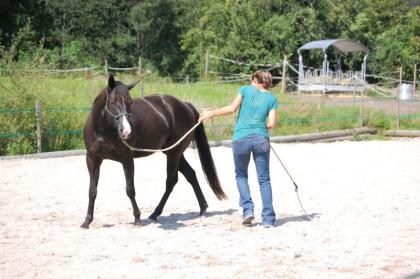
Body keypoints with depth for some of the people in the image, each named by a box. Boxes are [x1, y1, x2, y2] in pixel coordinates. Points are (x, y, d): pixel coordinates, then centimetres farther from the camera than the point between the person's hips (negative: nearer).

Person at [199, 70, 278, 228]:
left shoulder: (246, 90, 6)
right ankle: (268, 219, 3)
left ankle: (247, 209, 4)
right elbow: (271, 124, 1)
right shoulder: (272, 98, 9)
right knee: (264, 179, 7)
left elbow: (232, 109, -3)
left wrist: (211, 113, 7)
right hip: (261, 139, 1)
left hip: (241, 138, -1)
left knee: (241, 175, 19)